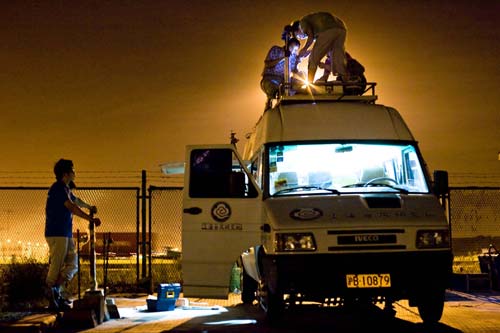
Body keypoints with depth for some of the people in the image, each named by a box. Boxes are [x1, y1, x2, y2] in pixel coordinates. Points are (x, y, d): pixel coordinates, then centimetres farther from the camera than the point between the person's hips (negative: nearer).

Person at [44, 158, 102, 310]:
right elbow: (72, 207, -25)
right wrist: (91, 218, -28)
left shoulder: (65, 189, 16)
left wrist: (89, 207, 47)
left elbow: (76, 200, 37)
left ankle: (56, 291, 13)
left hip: (65, 234, 10)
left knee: (72, 264, 10)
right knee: (56, 266, -7)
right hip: (57, 234, -10)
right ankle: (52, 299, -3)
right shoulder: (58, 188, -14)